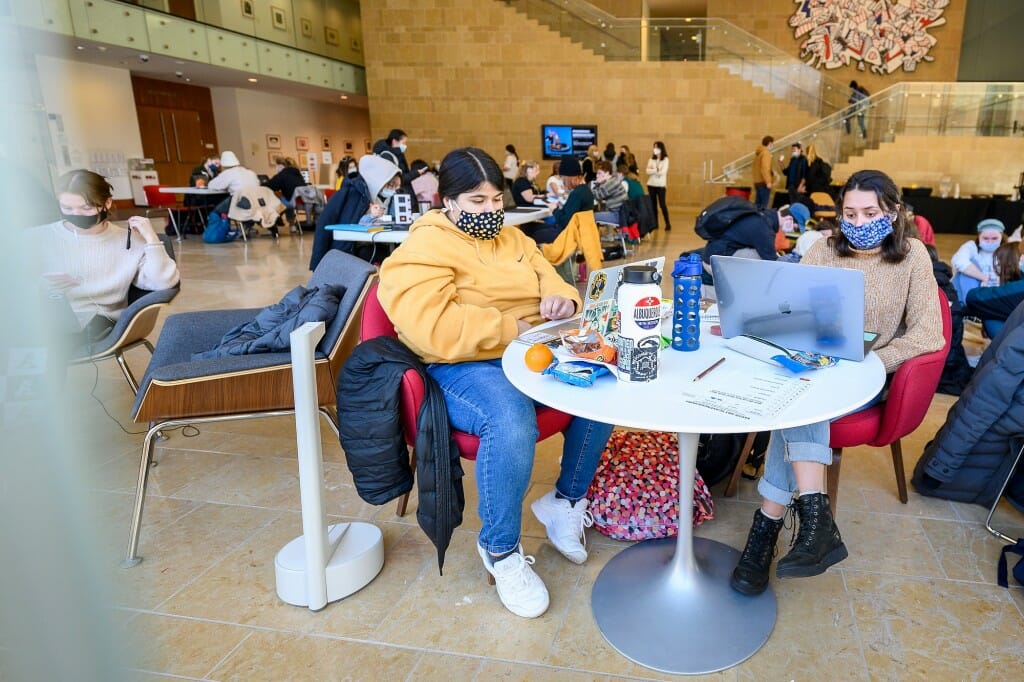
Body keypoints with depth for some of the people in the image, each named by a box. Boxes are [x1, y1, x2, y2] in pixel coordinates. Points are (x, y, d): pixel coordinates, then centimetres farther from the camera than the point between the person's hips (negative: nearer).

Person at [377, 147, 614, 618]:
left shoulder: (512, 239, 16)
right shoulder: (422, 251, -8)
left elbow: (549, 279, 20)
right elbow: (433, 328, -22)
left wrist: (562, 298, -6)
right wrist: (511, 328, -20)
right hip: (465, 366, -7)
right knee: (511, 424, -37)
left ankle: (566, 500, 9)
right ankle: (500, 549, -10)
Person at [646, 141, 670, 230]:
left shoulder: (665, 159, -1)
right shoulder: (651, 159, 10)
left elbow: (663, 172, -13)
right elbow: (648, 171, -2)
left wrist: (652, 170, -7)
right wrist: (656, 170, -15)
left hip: (661, 185, -4)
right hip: (651, 184, 4)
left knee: (662, 204, -8)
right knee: (653, 204, 4)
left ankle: (668, 223, -1)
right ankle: (655, 223, 10)